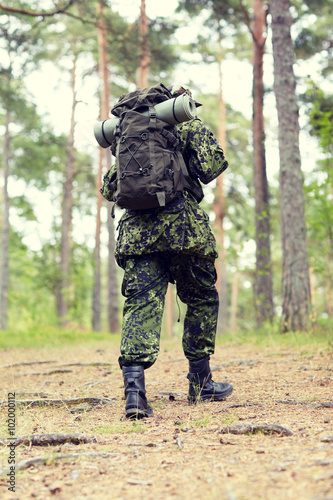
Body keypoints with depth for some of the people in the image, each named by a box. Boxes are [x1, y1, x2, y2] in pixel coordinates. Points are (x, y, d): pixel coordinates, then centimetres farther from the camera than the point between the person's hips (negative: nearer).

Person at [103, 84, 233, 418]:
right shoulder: (188, 125, 7)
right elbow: (213, 164, -4)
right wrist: (188, 173, 12)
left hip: (136, 228, 4)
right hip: (181, 225, -3)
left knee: (141, 304, -3)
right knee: (202, 300, 13)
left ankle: (134, 385, -21)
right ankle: (200, 384, 19)